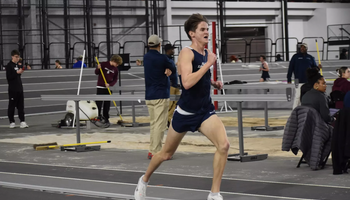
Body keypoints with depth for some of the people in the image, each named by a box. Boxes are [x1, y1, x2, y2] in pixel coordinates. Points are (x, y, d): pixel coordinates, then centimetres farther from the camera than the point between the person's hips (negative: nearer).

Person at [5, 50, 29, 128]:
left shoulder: (17, 65, 14)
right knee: (12, 106, 1)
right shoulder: (9, 66, -8)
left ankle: (22, 121, 1)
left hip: (19, 89, 7)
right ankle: (12, 122, 7)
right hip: (12, 90, -7)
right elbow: (8, 77, -15)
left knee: (21, 106, 2)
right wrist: (17, 72, -21)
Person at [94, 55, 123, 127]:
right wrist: (98, 68, -19)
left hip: (108, 88, 2)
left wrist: (110, 84, -13)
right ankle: (98, 116, 14)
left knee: (107, 105, 3)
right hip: (100, 87, -2)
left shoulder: (115, 69, 4)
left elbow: (115, 79, 5)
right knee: (98, 103, -5)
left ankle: (106, 120, 8)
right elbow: (96, 73, 3)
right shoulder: (103, 64, -5)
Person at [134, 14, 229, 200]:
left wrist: (213, 83, 8)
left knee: (224, 145, -20)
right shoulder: (187, 53, -17)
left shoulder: (207, 53, 5)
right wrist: (209, 64, -27)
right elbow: (187, 82, -33)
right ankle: (144, 180, 42)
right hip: (185, 113, -5)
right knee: (166, 153, 13)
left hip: (206, 111, 5)